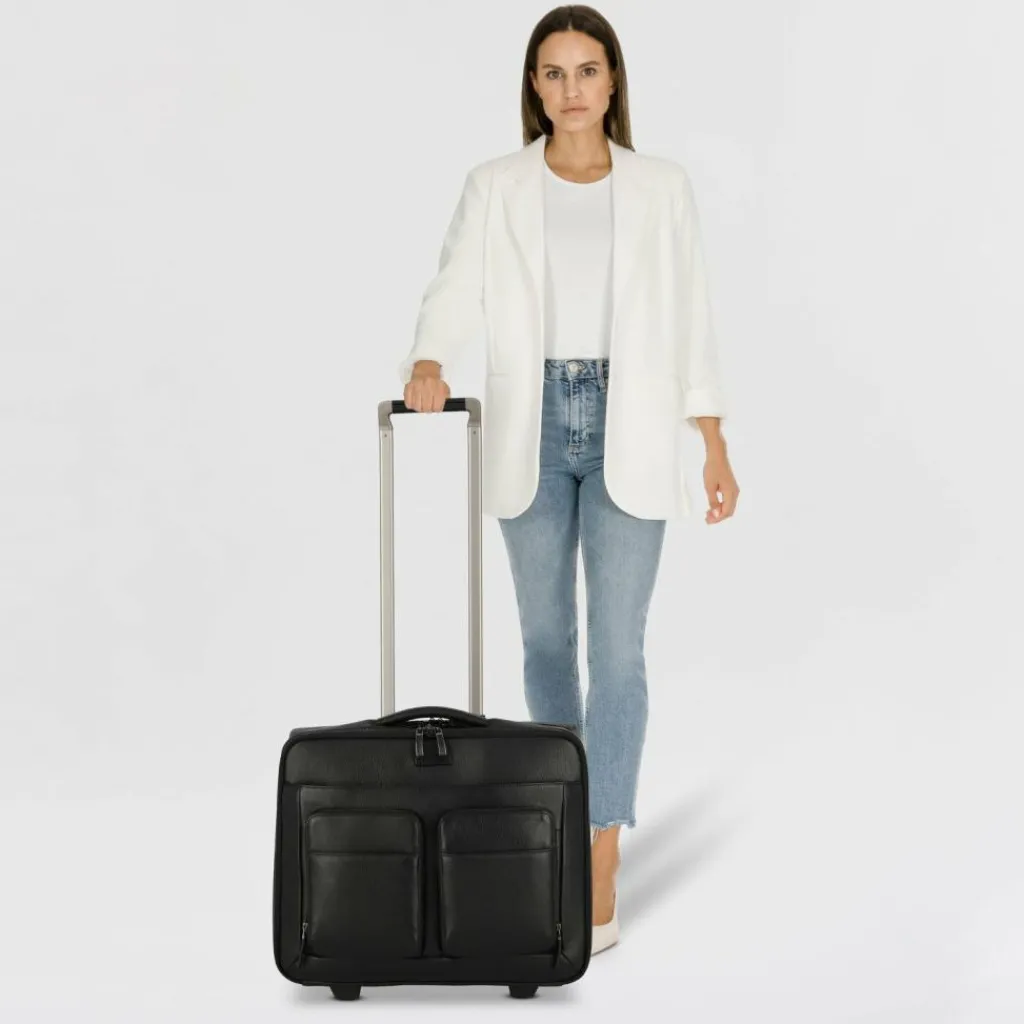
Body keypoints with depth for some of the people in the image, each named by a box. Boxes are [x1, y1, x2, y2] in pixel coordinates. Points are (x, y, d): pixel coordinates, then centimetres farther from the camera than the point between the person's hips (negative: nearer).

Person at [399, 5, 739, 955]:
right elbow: (455, 291, -9)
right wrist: (428, 363, -30)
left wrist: (715, 447, 0)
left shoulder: (662, 186, 2)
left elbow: (688, 319, 3)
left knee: (617, 647, -5)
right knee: (546, 639, 11)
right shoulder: (493, 186, 2)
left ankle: (600, 871, -2)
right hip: (531, 431, 1)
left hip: (629, 432, -1)